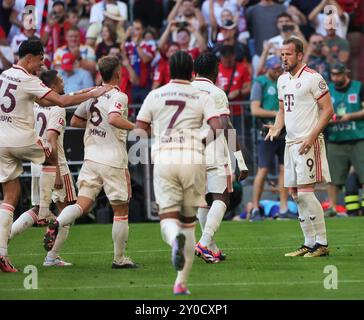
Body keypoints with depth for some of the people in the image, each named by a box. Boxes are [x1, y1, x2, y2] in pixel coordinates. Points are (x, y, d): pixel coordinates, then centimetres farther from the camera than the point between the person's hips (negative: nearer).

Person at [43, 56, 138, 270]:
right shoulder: (119, 96, -11)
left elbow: (75, 121, 19)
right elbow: (114, 118, -30)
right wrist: (136, 127, -19)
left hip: (91, 158, 6)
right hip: (113, 161, -5)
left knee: (83, 205, 2)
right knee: (121, 210, 8)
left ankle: (57, 224, -27)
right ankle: (119, 258, 14)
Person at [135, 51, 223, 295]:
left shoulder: (155, 96, 12)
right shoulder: (202, 97, 8)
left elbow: (140, 130, 11)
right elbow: (217, 128, -6)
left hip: (163, 158, 0)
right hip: (193, 158, 0)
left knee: (168, 218, -2)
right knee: (188, 221, 11)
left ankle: (175, 238, -41)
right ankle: (182, 283, 9)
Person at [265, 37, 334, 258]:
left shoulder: (313, 78, -9)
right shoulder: (282, 80, 15)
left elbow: (328, 110, -11)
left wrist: (312, 136, -19)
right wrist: (277, 128, 6)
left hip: (309, 143, -9)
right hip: (291, 143, 9)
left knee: (306, 192, -13)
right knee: (295, 194, 8)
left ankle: (322, 243, -8)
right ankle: (310, 243, 14)